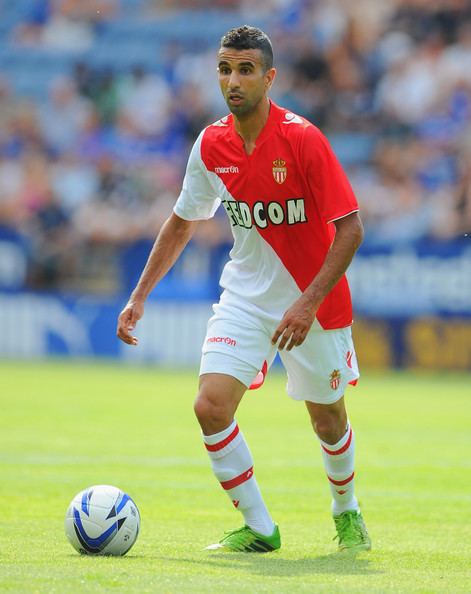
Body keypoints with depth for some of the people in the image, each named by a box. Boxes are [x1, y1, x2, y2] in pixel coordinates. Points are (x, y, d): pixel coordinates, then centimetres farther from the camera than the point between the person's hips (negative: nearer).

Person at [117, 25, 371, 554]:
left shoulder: (302, 139, -19)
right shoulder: (211, 146, -4)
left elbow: (350, 228, -18)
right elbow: (182, 223, 12)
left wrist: (308, 303, -26)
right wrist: (139, 297, 8)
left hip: (314, 301, -3)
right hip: (245, 296, 3)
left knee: (326, 420, 11)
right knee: (211, 406, -15)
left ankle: (346, 513, 41)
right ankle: (258, 528, -1)